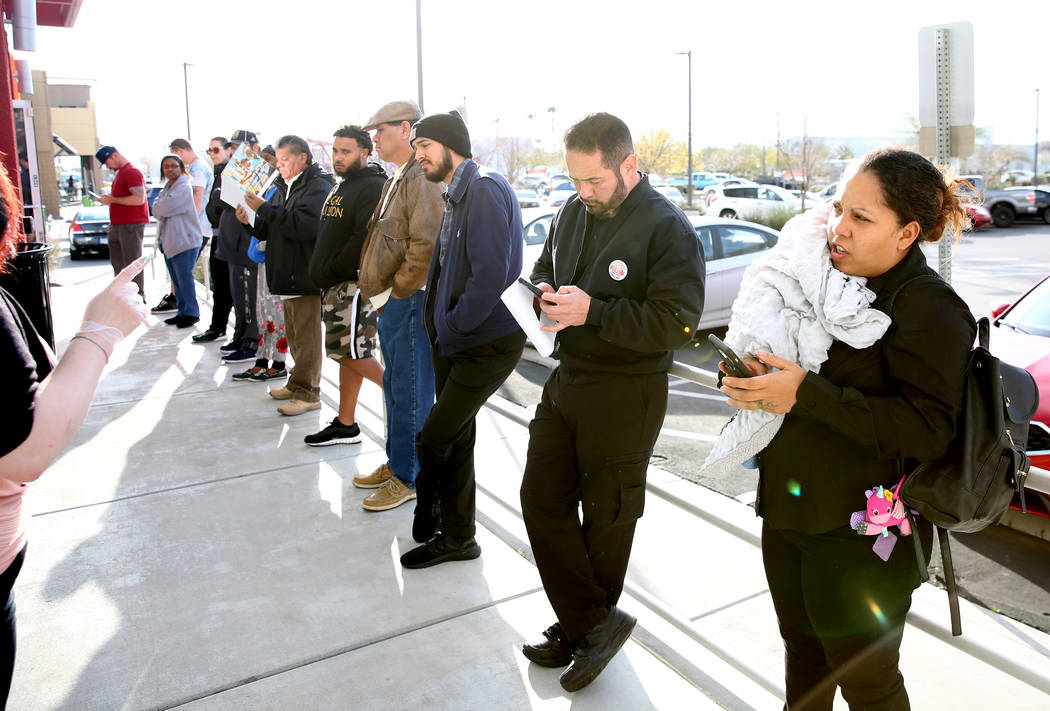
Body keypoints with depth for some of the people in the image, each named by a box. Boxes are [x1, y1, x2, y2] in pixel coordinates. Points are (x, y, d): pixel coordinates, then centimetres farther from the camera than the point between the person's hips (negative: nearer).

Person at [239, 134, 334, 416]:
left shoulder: (318, 187, -11)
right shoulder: (283, 188, 18)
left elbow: (306, 226, -25)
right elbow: (270, 231, 20)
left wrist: (265, 208, -21)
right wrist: (249, 223, -1)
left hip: (306, 274, -10)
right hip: (286, 274, 10)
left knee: (306, 335, -5)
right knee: (294, 333, 17)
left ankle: (307, 393, 1)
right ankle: (297, 384, 29)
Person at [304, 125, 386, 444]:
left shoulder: (373, 187, -12)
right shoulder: (341, 187, 20)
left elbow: (366, 238, -23)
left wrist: (332, 270, -16)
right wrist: (322, 274, 13)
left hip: (354, 283, -10)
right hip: (335, 286, 10)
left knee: (352, 352, -10)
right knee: (346, 353, 11)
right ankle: (345, 425, 17)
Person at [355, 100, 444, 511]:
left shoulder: (421, 180, -16)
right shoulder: (396, 180, 18)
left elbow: (424, 246, -25)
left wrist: (395, 291, -16)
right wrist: (377, 290, 16)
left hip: (409, 303, -11)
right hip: (390, 303, 11)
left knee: (410, 392, -1)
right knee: (394, 387, 19)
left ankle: (410, 478, 12)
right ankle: (396, 463, 33)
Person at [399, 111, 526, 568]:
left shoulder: (485, 189, -17)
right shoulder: (457, 195, 14)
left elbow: (491, 274, -26)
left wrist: (452, 327, -15)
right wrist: (440, 326, 9)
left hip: (487, 344, -10)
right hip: (455, 342, 10)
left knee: (435, 440, -4)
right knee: (456, 438, 16)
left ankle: (431, 526, 18)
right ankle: (455, 535, 30)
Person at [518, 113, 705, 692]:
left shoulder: (667, 228, -15)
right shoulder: (573, 211, 8)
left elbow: (675, 323, -21)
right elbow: (543, 270, 21)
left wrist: (591, 311, -26)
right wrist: (542, 294, -3)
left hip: (625, 394, -7)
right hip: (565, 382, 8)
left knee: (606, 517, 8)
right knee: (541, 499, 8)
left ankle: (588, 623, 30)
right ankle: (591, 622, 20)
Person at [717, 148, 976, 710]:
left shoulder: (929, 307, -18)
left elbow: (927, 431, -26)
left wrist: (805, 394, -29)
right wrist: (749, 372, -5)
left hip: (860, 539, -7)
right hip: (787, 513, 7)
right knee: (803, 652, 26)